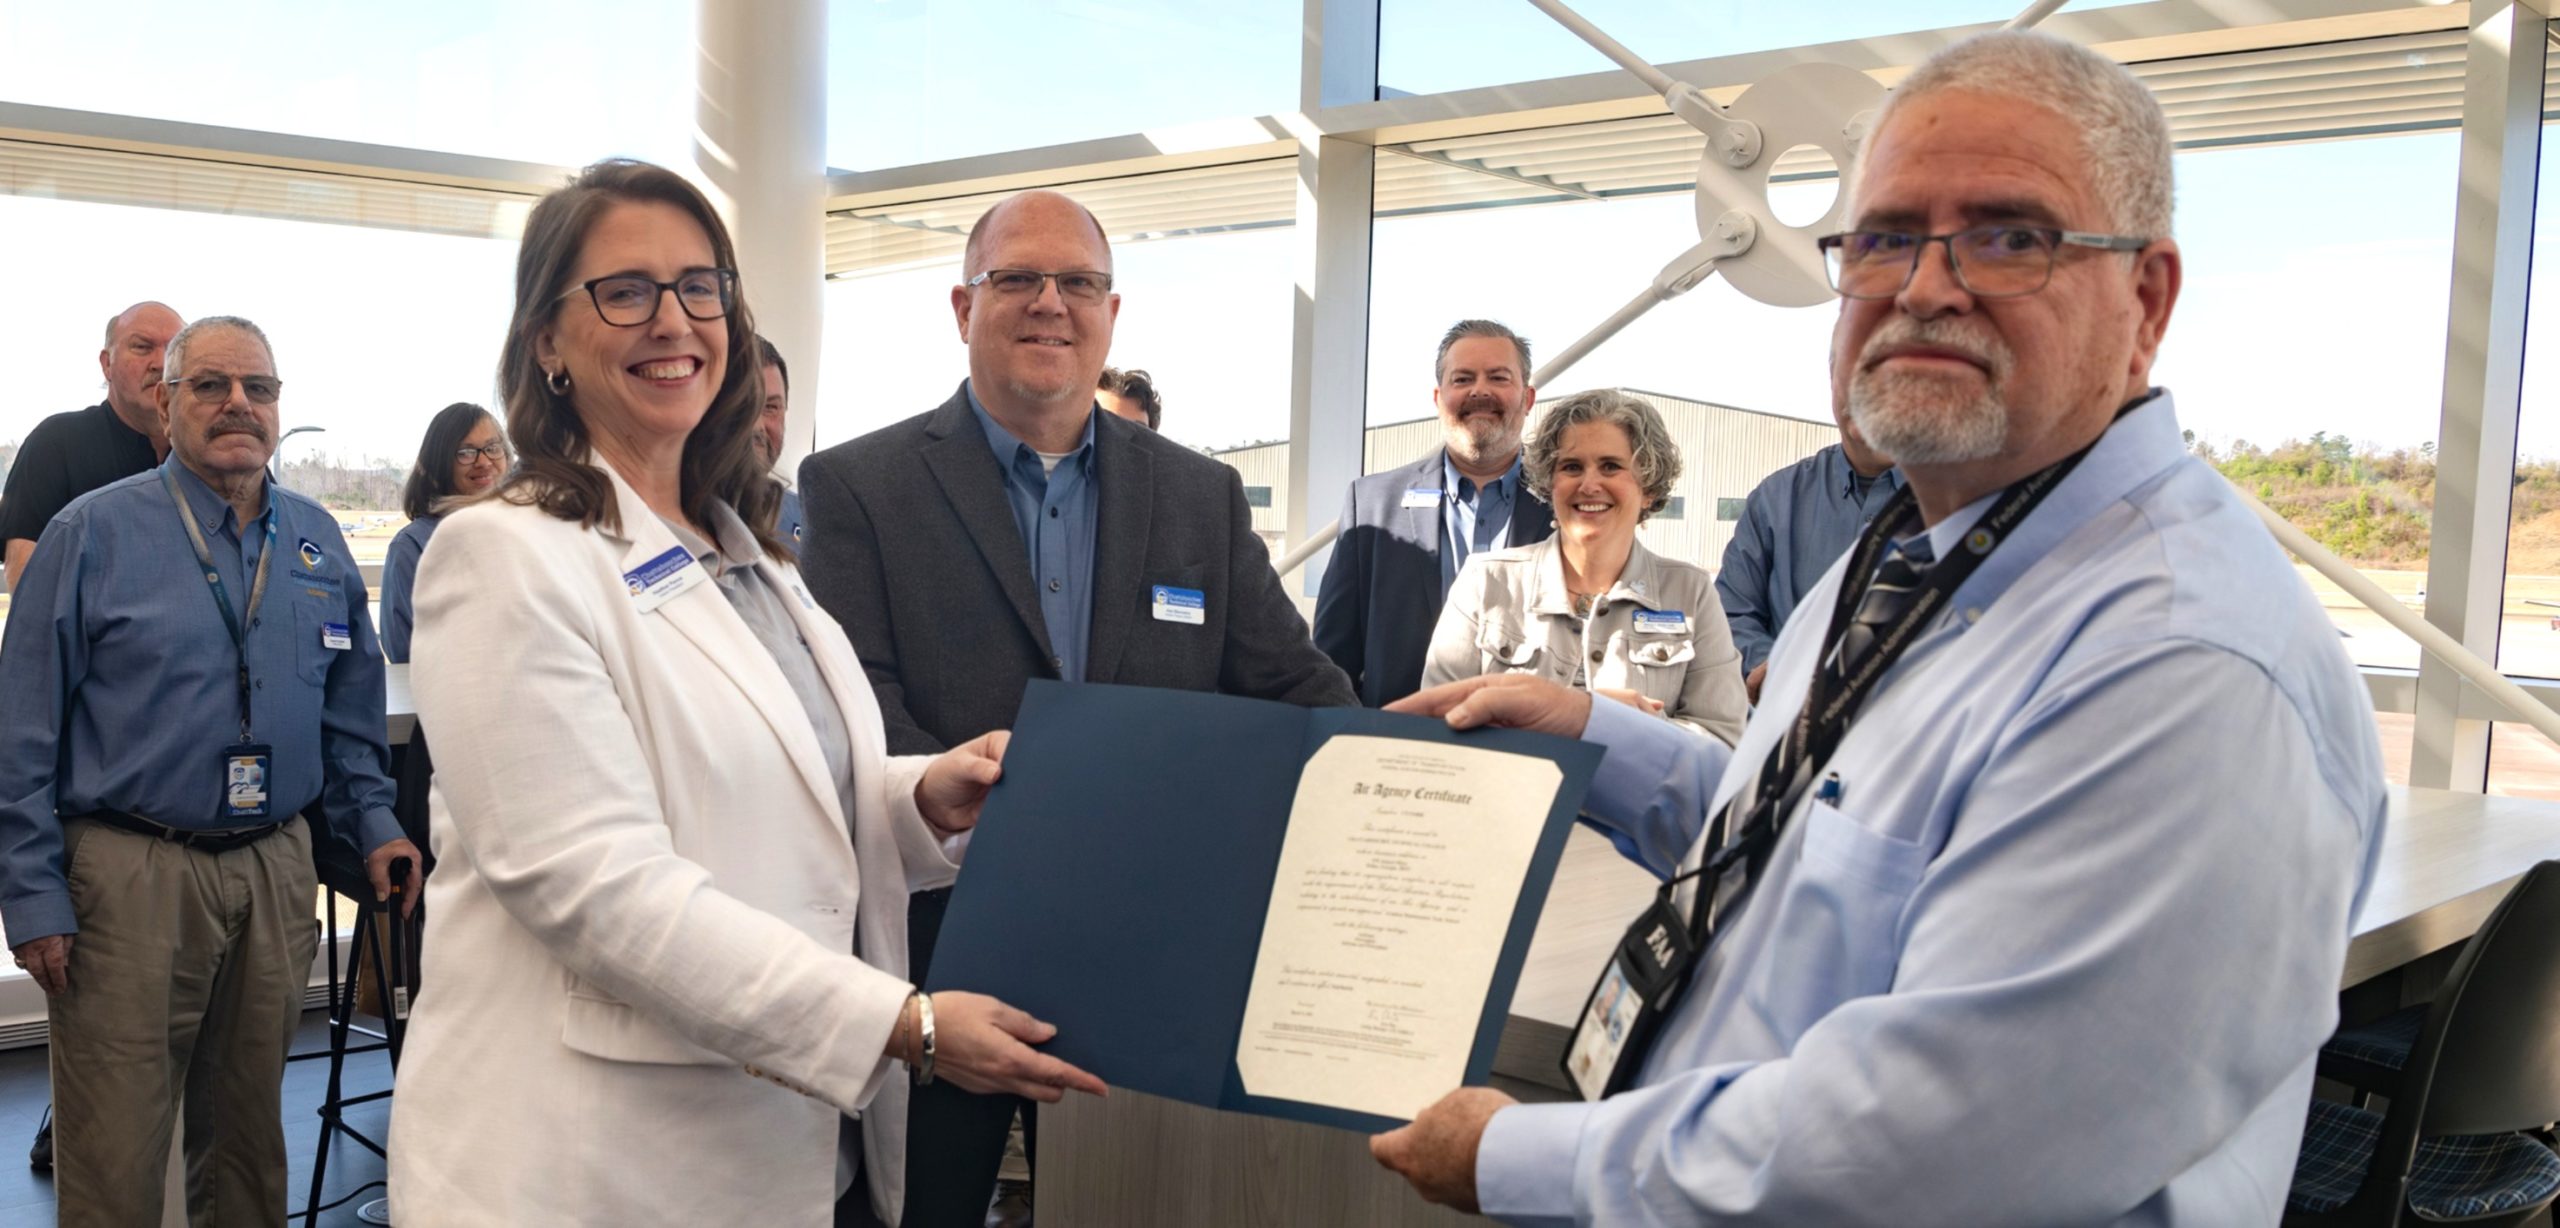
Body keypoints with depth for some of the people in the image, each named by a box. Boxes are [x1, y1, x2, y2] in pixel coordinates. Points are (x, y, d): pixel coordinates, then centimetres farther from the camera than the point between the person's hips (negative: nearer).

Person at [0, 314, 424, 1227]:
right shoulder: (94, 532, -4)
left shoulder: (317, 540, 8)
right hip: (131, 874, -4)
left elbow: (349, 711, 15)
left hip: (276, 868, 4)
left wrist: (373, 827, 4)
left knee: (250, 1133, 16)